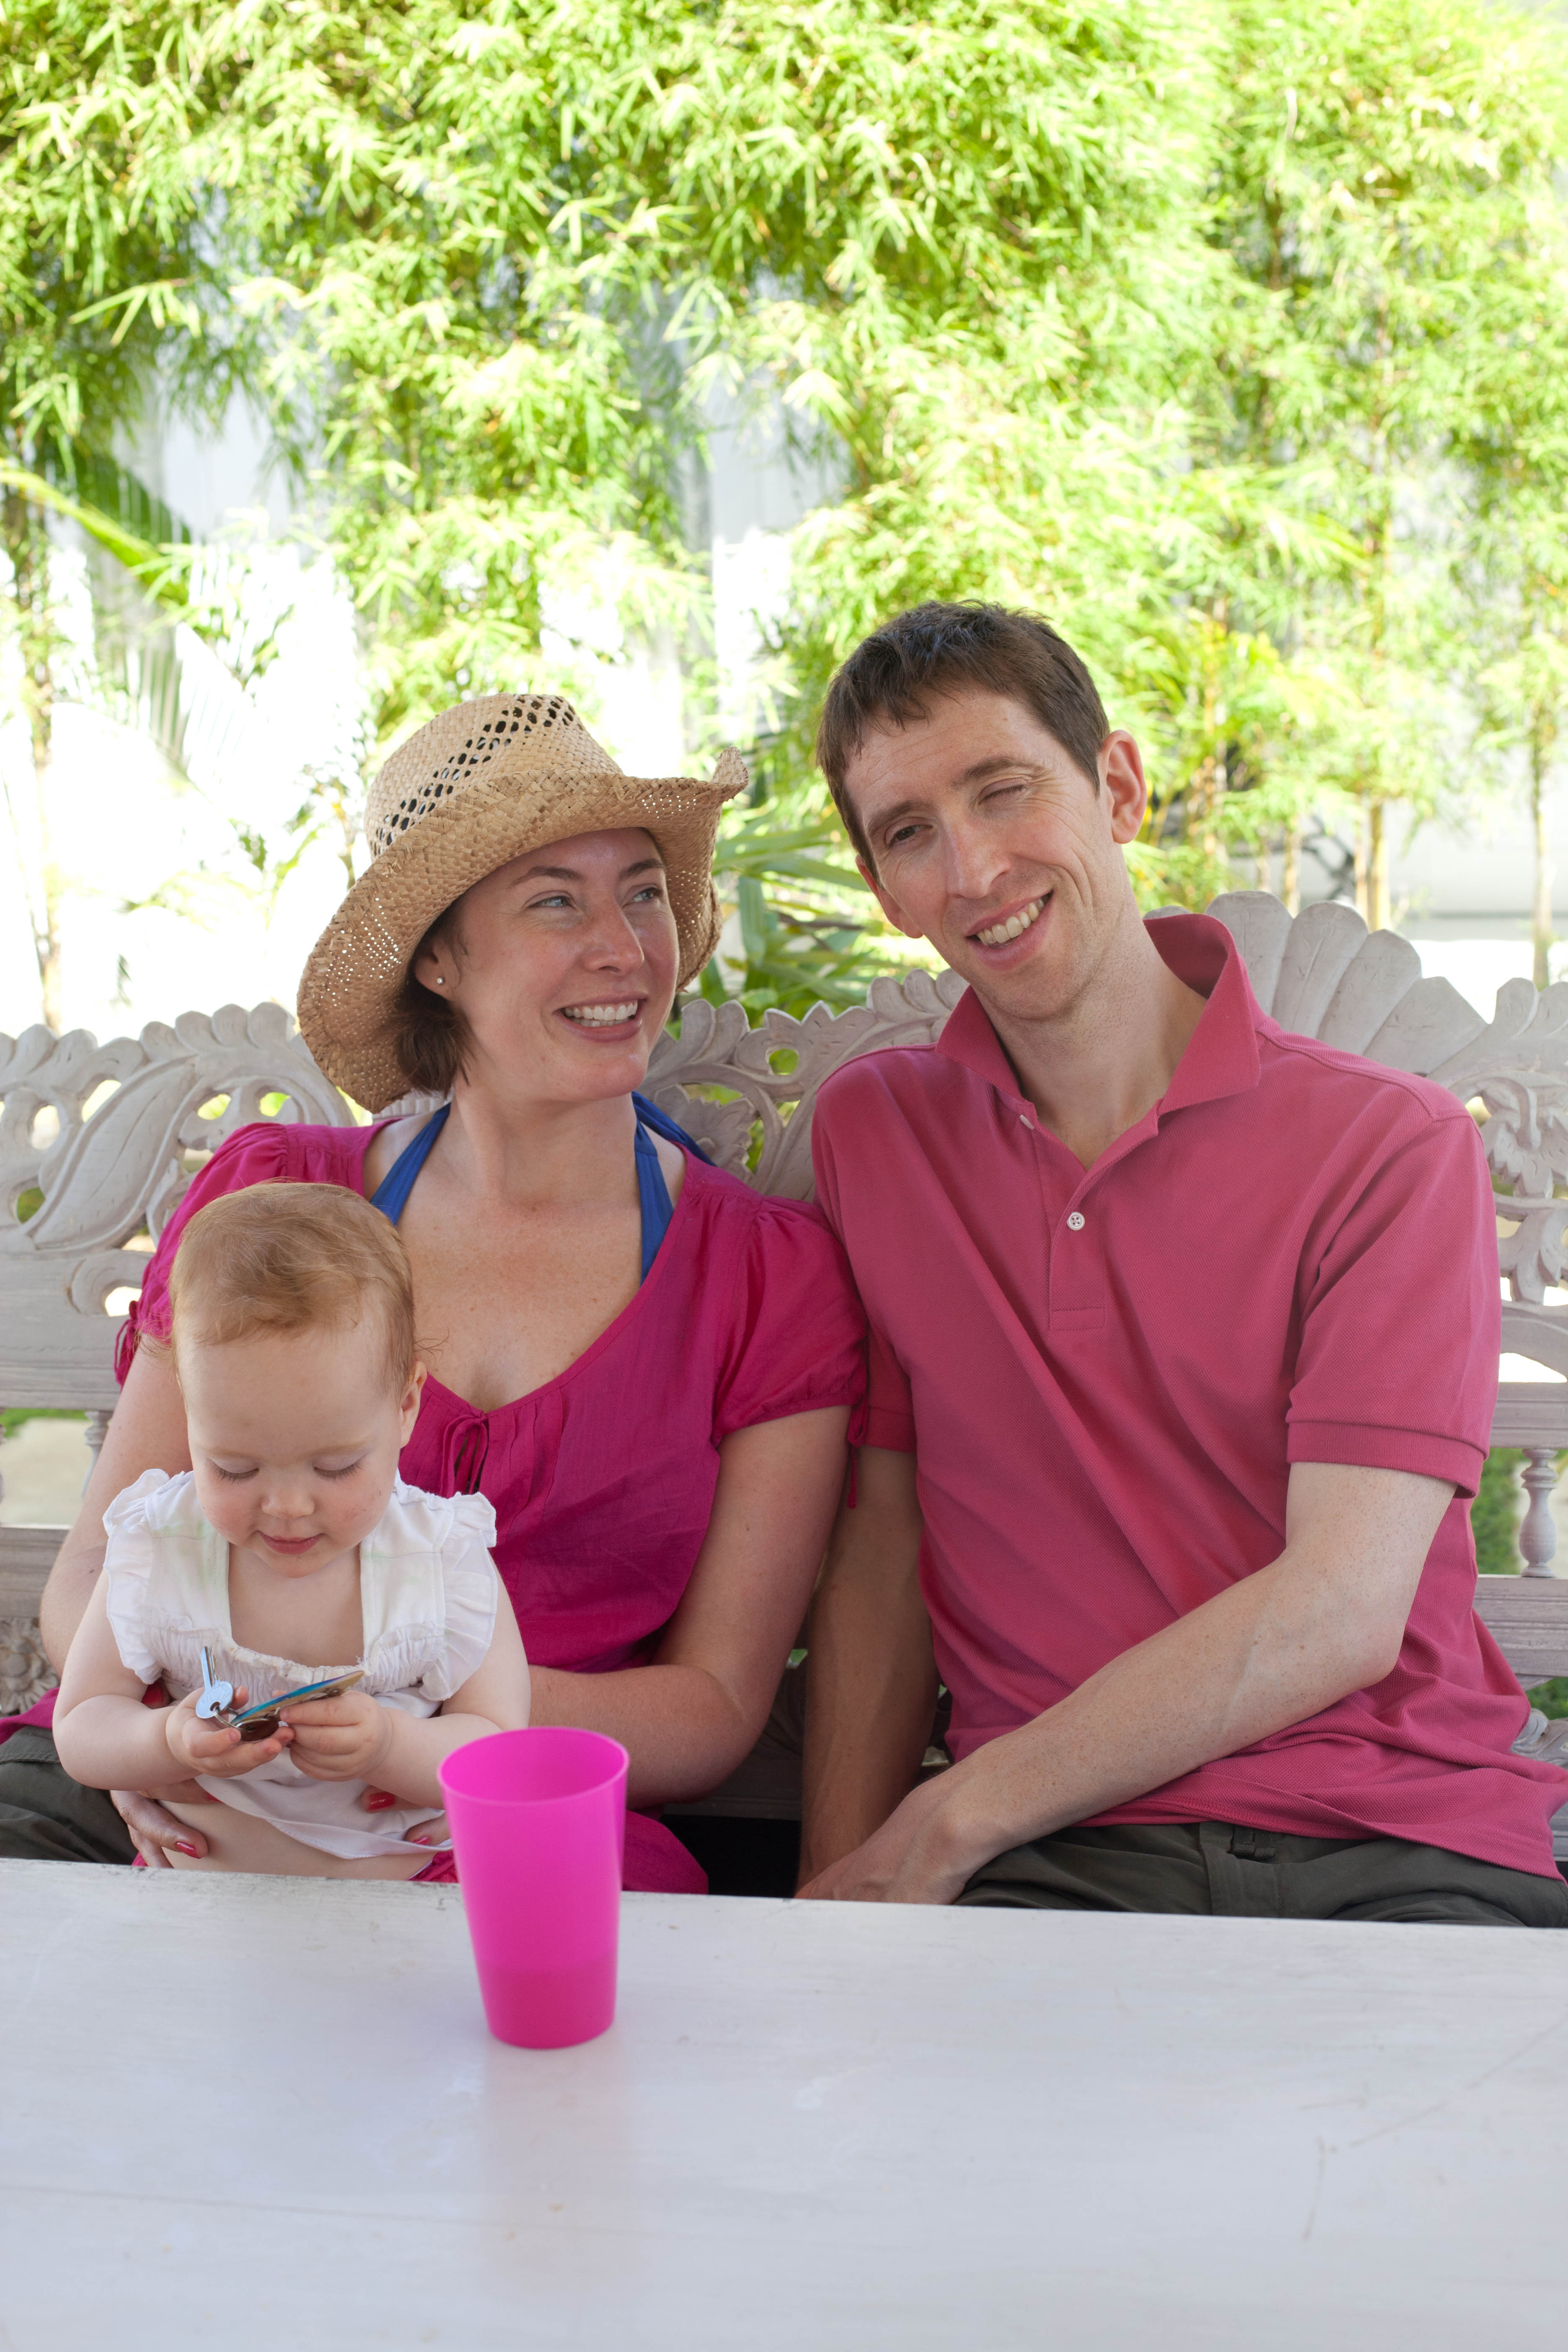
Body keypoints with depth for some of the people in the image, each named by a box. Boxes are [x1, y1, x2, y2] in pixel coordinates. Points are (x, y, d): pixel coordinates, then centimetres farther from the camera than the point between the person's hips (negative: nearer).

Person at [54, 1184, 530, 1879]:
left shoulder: (445, 1564, -7)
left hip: (411, 1882, -2)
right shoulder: (156, 1555, -4)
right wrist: (168, 1743, -21)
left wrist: (389, 1746, -28)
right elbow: (80, 1730, 1)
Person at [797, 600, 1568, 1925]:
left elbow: (1341, 1612, -9)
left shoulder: (1391, 1143, -1)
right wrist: (843, 1881, -2)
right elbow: (878, 1559, 12)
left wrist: (953, 1820, -9)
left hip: (1399, 1843, -1)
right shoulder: (870, 1133, 12)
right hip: (1064, 1857, 1)